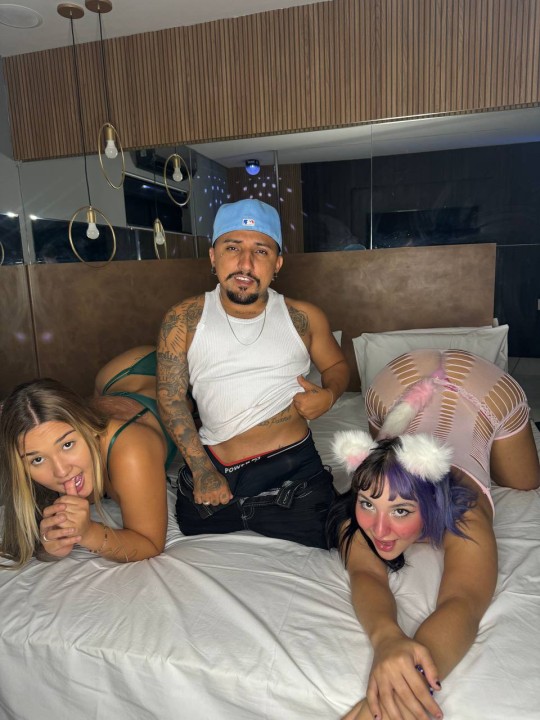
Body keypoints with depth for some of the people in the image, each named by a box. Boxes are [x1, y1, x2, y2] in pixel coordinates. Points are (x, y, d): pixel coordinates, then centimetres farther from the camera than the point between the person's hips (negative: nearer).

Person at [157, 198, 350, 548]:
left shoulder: (303, 318, -3)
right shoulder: (184, 320, -4)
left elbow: (337, 365, 13)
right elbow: (171, 398, -4)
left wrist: (328, 395, -10)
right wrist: (202, 471, -9)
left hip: (292, 469, -1)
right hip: (211, 465, 2)